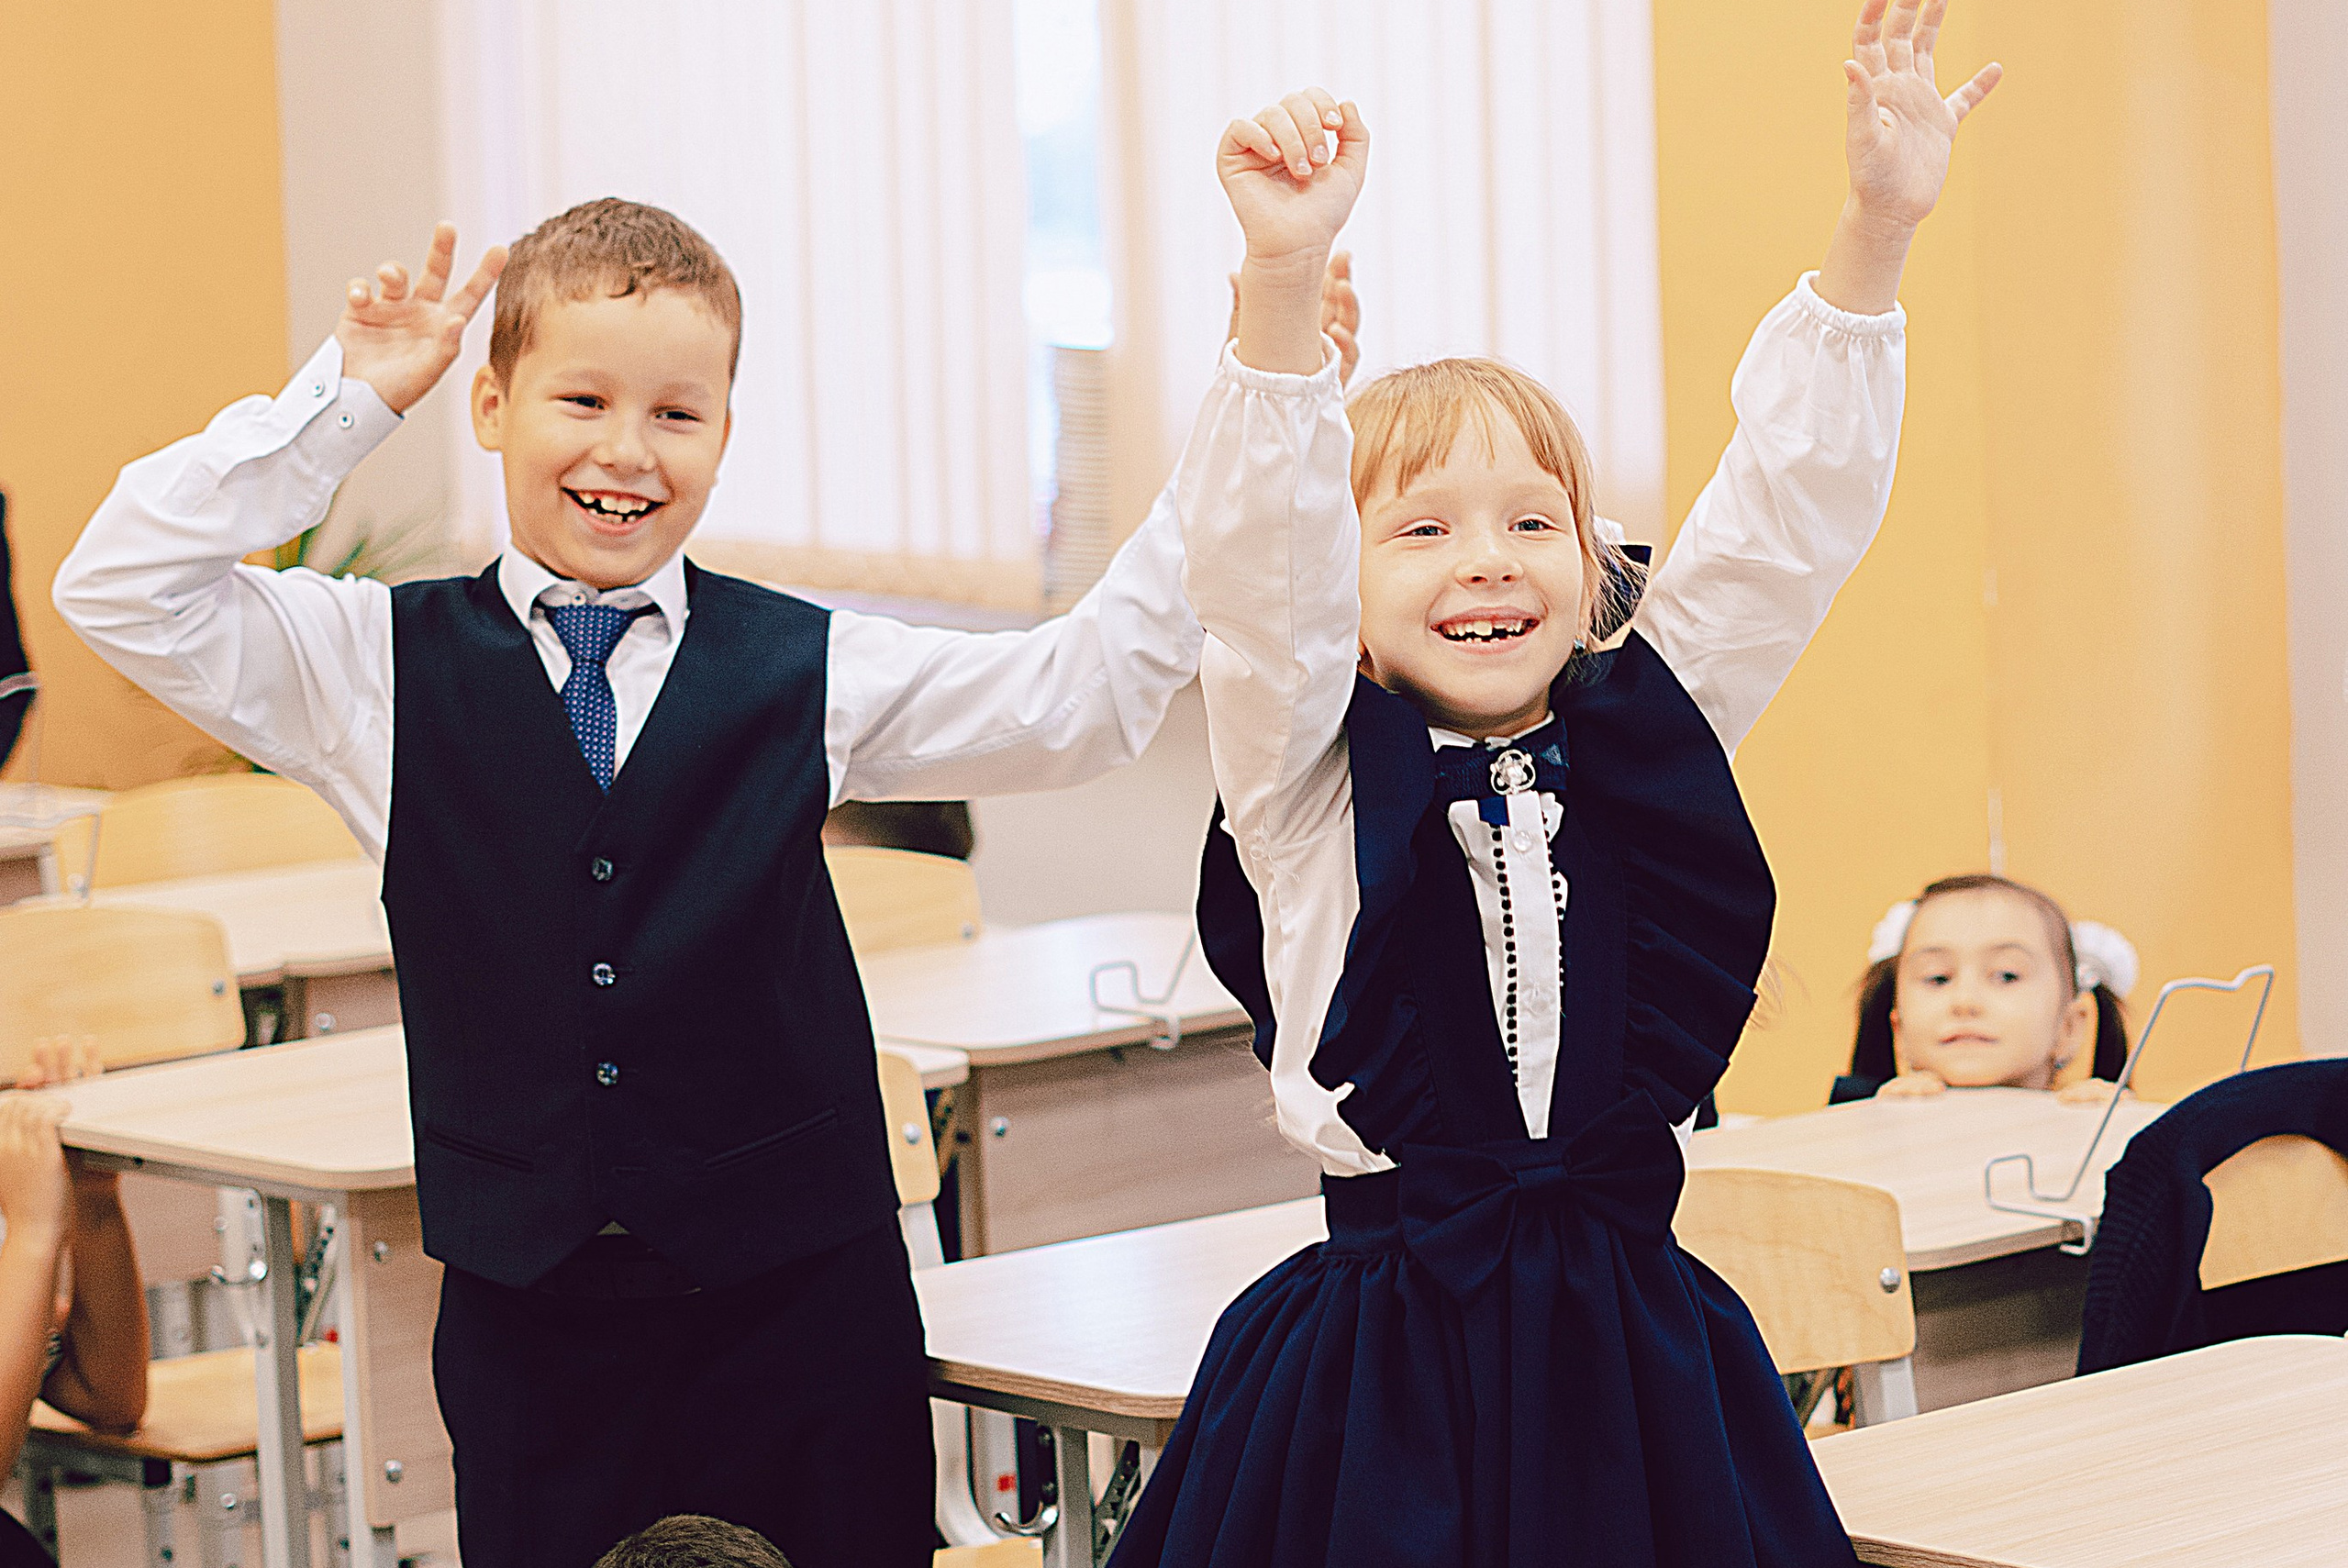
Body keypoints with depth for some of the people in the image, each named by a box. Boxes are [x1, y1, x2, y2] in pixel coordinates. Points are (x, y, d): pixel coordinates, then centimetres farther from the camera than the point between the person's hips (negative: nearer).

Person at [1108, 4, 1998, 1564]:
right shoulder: (1316, 779, 0)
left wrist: (1876, 231, -6)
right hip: (1378, 1363, -3)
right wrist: (1284, 278, -30)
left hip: (1635, 1355, 3)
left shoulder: (1641, 741, 9)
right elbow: (1263, 557, -16)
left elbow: (1790, 515, 3)